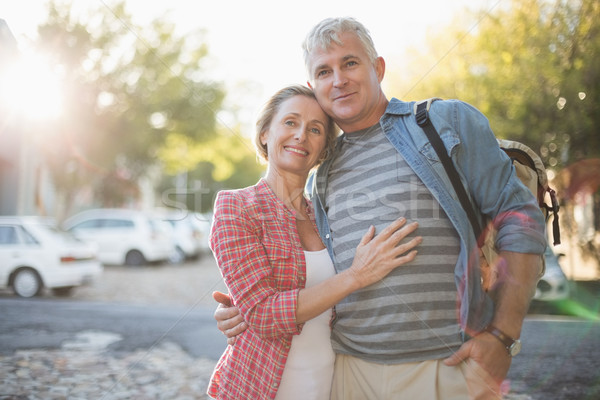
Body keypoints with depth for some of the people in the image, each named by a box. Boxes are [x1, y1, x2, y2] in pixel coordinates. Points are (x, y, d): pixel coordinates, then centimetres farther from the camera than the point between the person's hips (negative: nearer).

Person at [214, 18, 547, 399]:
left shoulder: (448, 122, 1)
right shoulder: (321, 174, 13)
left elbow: (519, 216, -4)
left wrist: (503, 337, -11)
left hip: (447, 366, -4)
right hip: (352, 368, 4)